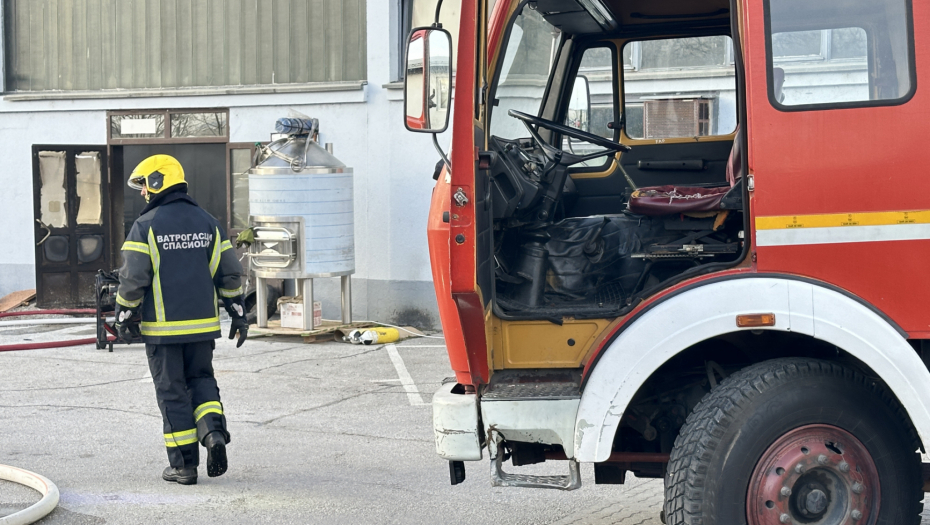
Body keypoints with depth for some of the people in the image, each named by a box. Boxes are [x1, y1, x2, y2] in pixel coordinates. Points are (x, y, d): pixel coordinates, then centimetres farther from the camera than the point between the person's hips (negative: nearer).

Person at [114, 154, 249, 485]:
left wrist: (124, 319, -1)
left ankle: (183, 464, 6)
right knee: (201, 379, 19)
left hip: (163, 327, -4)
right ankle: (213, 430, -7)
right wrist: (238, 315, 14)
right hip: (202, 323, 4)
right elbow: (229, 273, 7)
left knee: (172, 392, 4)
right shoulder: (206, 222, 7)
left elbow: (133, 279, -12)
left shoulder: (146, 226, -9)